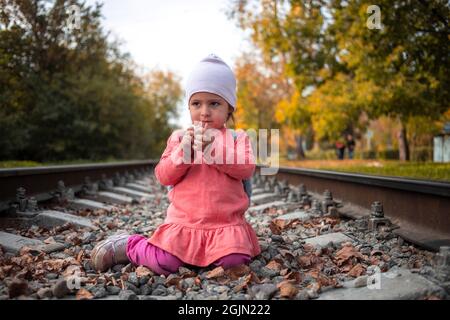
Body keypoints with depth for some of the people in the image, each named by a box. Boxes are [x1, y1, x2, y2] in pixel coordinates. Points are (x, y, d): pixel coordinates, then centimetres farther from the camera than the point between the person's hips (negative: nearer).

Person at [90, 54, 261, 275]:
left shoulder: (237, 138, 7)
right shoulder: (179, 138, 8)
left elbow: (246, 169, -10)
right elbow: (163, 176, 1)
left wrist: (213, 150, -21)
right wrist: (183, 152, -16)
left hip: (226, 223, 1)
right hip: (184, 221, -1)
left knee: (233, 261, -23)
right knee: (165, 264, -18)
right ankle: (126, 246, 11)